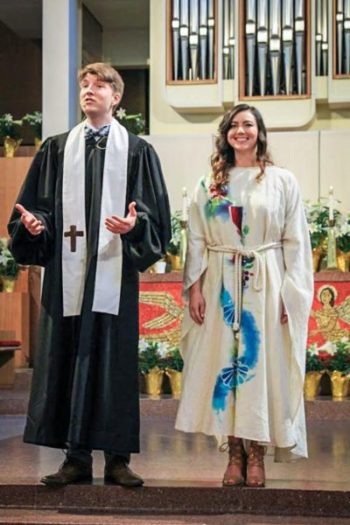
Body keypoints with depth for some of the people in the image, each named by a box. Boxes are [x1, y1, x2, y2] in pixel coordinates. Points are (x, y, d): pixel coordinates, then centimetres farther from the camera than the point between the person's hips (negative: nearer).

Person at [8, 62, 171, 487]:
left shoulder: (136, 151, 8)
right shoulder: (57, 149, 13)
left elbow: (155, 214, 2)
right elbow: (41, 205, 12)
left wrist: (134, 225, -18)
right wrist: (33, 223, -9)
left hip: (114, 269, -2)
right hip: (68, 270, 2)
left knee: (115, 360, 0)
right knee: (67, 359, 2)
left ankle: (117, 458, 8)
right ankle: (76, 457, 9)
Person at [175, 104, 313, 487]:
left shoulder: (282, 181, 4)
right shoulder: (209, 184, 10)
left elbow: (295, 242, 2)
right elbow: (196, 240, 8)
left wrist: (289, 293, -6)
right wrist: (194, 286, -2)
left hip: (265, 286, -2)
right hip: (220, 286, 2)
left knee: (261, 365, -1)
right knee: (224, 365, 2)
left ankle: (256, 457, 7)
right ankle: (235, 455, 9)